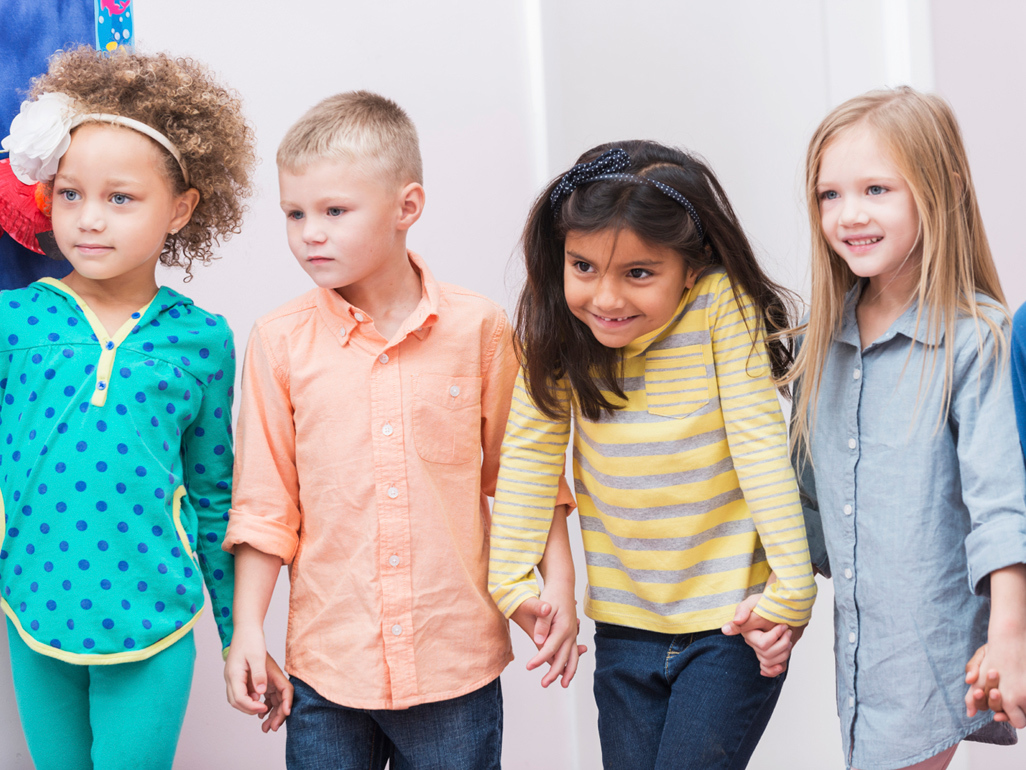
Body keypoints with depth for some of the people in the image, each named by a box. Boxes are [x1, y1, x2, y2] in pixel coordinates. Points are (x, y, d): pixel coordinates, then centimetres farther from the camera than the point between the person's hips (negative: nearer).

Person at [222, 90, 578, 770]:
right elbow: (265, 500, 2)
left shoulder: (479, 327, -3)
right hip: (326, 663, 1)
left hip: (457, 661, 0)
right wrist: (247, 630, 1)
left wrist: (559, 586, 0)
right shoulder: (279, 342, -2)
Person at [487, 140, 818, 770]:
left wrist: (792, 587, -17)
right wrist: (512, 577, -8)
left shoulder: (722, 306, -16)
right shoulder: (560, 327, -7)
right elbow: (531, 450, -4)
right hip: (625, 624, 4)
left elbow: (759, 442, -17)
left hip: (728, 624, -3)